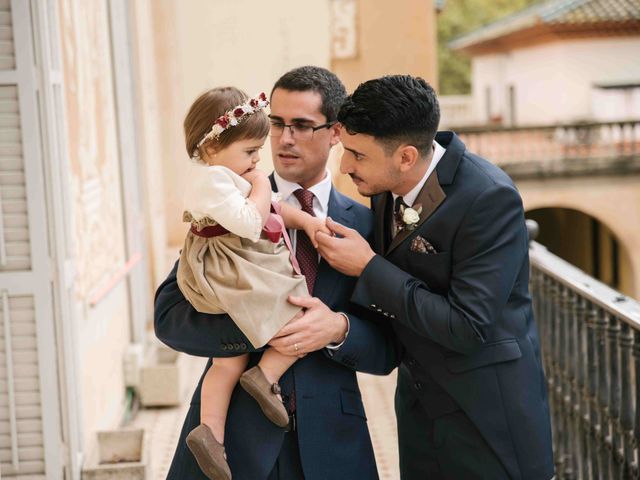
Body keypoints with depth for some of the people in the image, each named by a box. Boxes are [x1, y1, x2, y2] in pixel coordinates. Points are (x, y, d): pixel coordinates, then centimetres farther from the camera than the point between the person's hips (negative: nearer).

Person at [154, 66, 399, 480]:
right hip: (234, 437, -1)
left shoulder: (364, 224, 1)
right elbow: (169, 315, -8)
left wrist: (338, 328, -19)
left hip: (329, 445, 1)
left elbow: (387, 352, 2)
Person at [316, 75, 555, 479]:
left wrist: (369, 268, -22)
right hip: (420, 404, 7)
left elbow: (468, 327, -26)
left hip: (486, 413, -7)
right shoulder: (388, 183, -3)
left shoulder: (490, 198, -25)